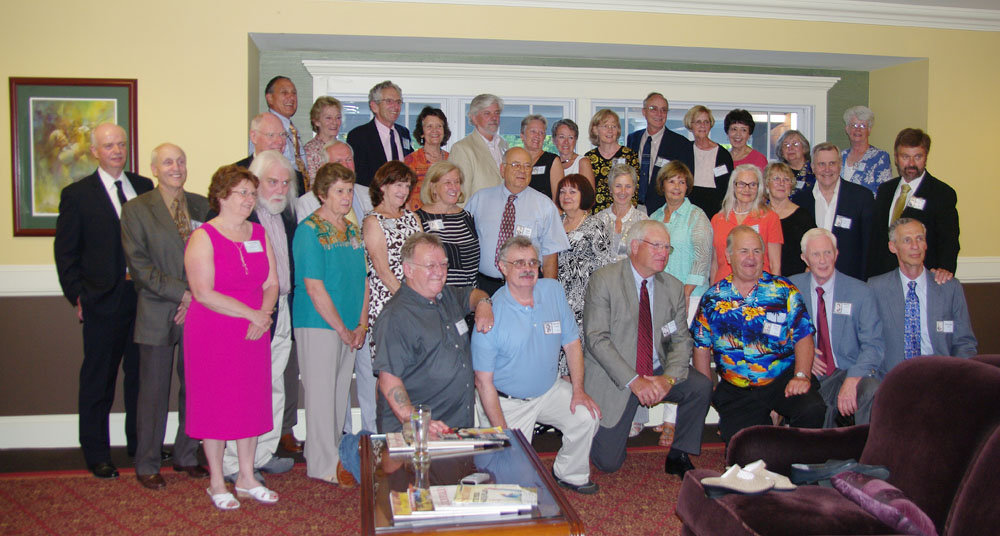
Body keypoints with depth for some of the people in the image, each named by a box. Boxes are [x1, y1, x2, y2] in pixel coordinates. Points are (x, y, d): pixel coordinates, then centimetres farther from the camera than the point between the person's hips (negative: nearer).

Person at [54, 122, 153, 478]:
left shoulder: (144, 187, 9)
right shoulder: (77, 194, -1)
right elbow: (65, 251, 1)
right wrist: (77, 296, -5)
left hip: (143, 296, 3)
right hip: (103, 301, -3)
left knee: (140, 373, 13)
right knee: (98, 379, 6)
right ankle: (96, 455, 19)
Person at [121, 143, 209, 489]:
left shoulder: (202, 206, 10)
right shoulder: (136, 210, 1)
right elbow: (139, 265, -6)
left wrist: (198, 297, -6)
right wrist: (181, 293, -14)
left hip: (198, 311, 3)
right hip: (157, 315, -3)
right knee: (154, 393, 5)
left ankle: (186, 457, 24)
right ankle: (147, 464, 20)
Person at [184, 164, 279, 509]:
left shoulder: (259, 234, 9)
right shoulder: (203, 237, -9)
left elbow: (272, 283, 7)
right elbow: (204, 293, -17)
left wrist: (263, 317, -11)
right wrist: (251, 313, -16)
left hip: (253, 335, 5)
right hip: (213, 335, -5)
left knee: (252, 401, 10)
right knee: (215, 403, 4)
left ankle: (247, 478, 25)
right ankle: (216, 483, 19)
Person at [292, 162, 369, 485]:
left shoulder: (352, 230, 12)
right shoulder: (309, 231, -10)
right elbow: (314, 288, -15)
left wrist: (361, 324, 3)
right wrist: (342, 329, -12)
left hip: (350, 329, 7)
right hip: (318, 325, -7)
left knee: (341, 392, 13)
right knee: (322, 392, -1)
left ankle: (333, 455, 26)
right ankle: (323, 464, 9)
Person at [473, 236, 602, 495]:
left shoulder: (554, 291, -4)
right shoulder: (491, 314, -18)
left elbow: (571, 342, 5)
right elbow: (484, 381, -14)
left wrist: (578, 390, -6)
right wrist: (502, 432, -18)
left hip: (549, 390, 4)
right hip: (507, 401, -4)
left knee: (586, 417, -18)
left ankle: (570, 475, 8)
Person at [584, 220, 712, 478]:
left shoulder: (674, 287, 4)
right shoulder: (604, 280, -11)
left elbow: (681, 340, 3)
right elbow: (596, 339, -17)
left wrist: (668, 377, -18)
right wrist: (633, 380, -24)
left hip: (656, 373, 5)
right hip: (614, 377, -4)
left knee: (701, 386, -22)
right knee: (608, 462, -7)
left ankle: (678, 457, -1)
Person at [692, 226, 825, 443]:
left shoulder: (783, 290, 5)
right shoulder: (713, 298, 8)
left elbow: (803, 338, 1)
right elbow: (702, 348, 10)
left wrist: (801, 376, -15)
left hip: (783, 381, -1)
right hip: (736, 391, 1)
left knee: (813, 411, -28)